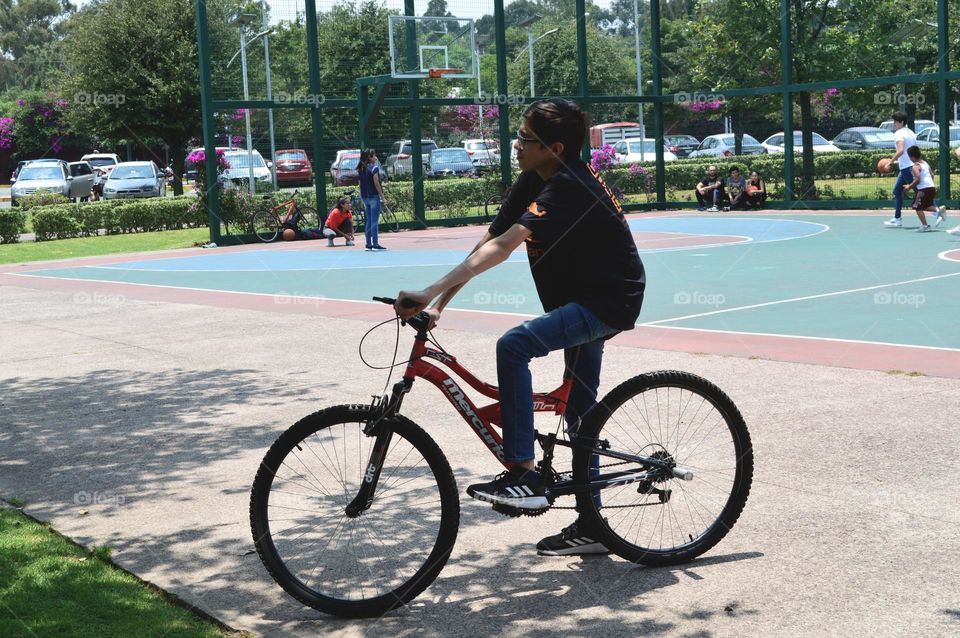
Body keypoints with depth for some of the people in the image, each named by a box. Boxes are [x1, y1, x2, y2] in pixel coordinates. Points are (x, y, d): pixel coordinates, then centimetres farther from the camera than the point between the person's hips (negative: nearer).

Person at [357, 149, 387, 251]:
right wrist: (382, 196, -12)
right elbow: (376, 183, -15)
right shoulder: (374, 167, -10)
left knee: (368, 221, 12)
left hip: (365, 197, 7)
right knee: (375, 221, -6)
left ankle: (368, 244, 12)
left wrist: (362, 198, 17)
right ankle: (375, 244, -7)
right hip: (374, 196, -7)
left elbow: (361, 184, 13)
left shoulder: (361, 169, 11)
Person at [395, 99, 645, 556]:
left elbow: (501, 248, -35)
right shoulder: (534, 180, 4)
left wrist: (431, 291, -41)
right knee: (579, 411, 15)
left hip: (609, 302, -10)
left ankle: (523, 476, -23)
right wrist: (438, 303, -7)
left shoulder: (569, 187, -24)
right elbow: (487, 244, 1)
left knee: (513, 345, -28)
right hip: (583, 300, 10)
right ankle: (591, 527, 26)